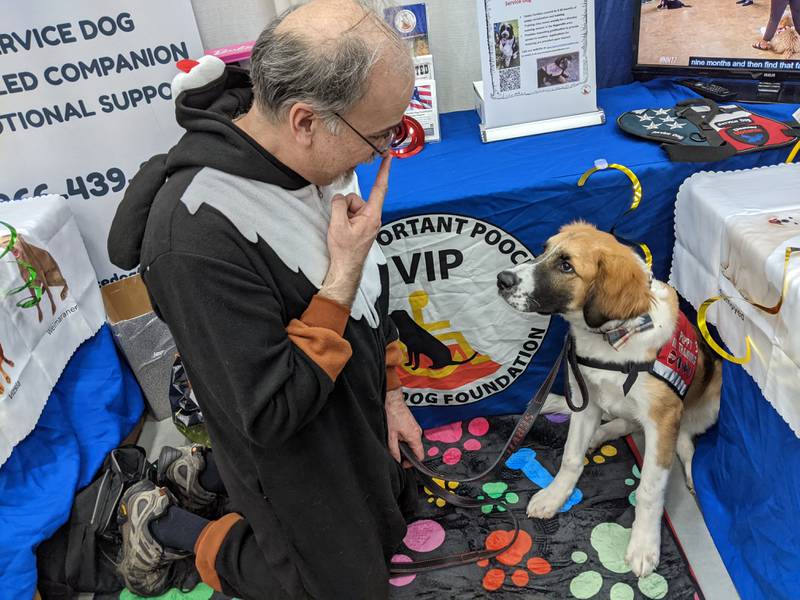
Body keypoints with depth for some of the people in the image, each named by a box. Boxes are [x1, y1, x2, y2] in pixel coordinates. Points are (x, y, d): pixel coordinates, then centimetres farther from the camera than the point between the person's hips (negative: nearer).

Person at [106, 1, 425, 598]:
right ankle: (160, 521, 27)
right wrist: (343, 272, -34)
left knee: (392, 511, 30)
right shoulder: (197, 234, -38)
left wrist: (391, 392, 6)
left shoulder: (314, 157, -13)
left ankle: (204, 468, 34)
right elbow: (269, 418, -32)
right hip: (292, 459, -7)